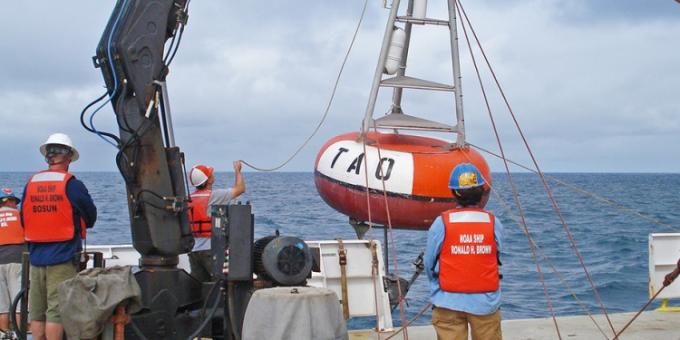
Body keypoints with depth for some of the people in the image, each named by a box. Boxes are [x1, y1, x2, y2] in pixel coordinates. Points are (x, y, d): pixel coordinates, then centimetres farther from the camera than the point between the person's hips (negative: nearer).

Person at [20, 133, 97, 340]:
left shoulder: (30, 184, 4)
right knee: (56, 311, -3)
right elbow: (91, 218, 0)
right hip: (63, 258, -4)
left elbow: (24, 221, 12)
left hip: (36, 257, 5)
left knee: (36, 312, 11)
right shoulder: (72, 185, -9)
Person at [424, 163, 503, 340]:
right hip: (486, 302, 1)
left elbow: (429, 264, -1)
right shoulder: (494, 223, -5)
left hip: (449, 301, -1)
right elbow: (497, 257, 2)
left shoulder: (441, 223, -9)